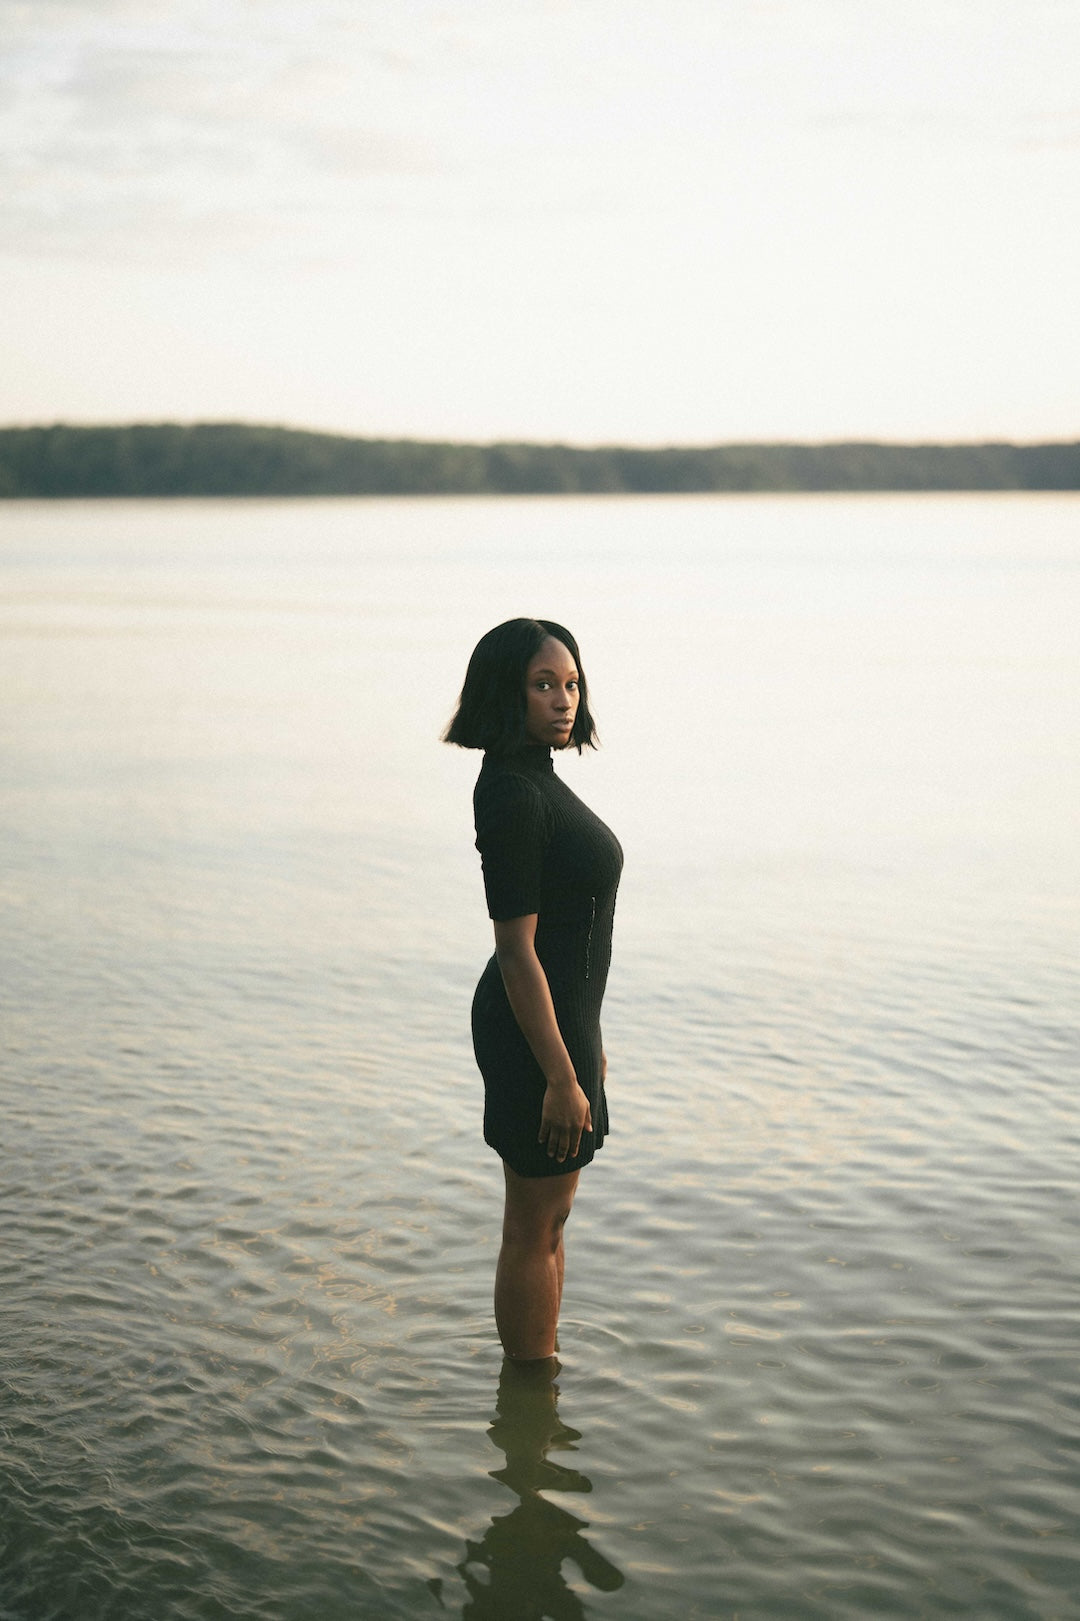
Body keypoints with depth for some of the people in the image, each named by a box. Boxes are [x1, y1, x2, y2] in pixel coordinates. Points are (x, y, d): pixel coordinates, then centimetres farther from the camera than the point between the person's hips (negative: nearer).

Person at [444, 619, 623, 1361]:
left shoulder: (536, 778, 10)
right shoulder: (511, 794, -21)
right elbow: (516, 948, -23)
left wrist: (587, 1040, 22)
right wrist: (562, 1076, -23)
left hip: (563, 1019, 10)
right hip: (535, 1030, -10)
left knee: (550, 1218, 20)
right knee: (534, 1230, 3)